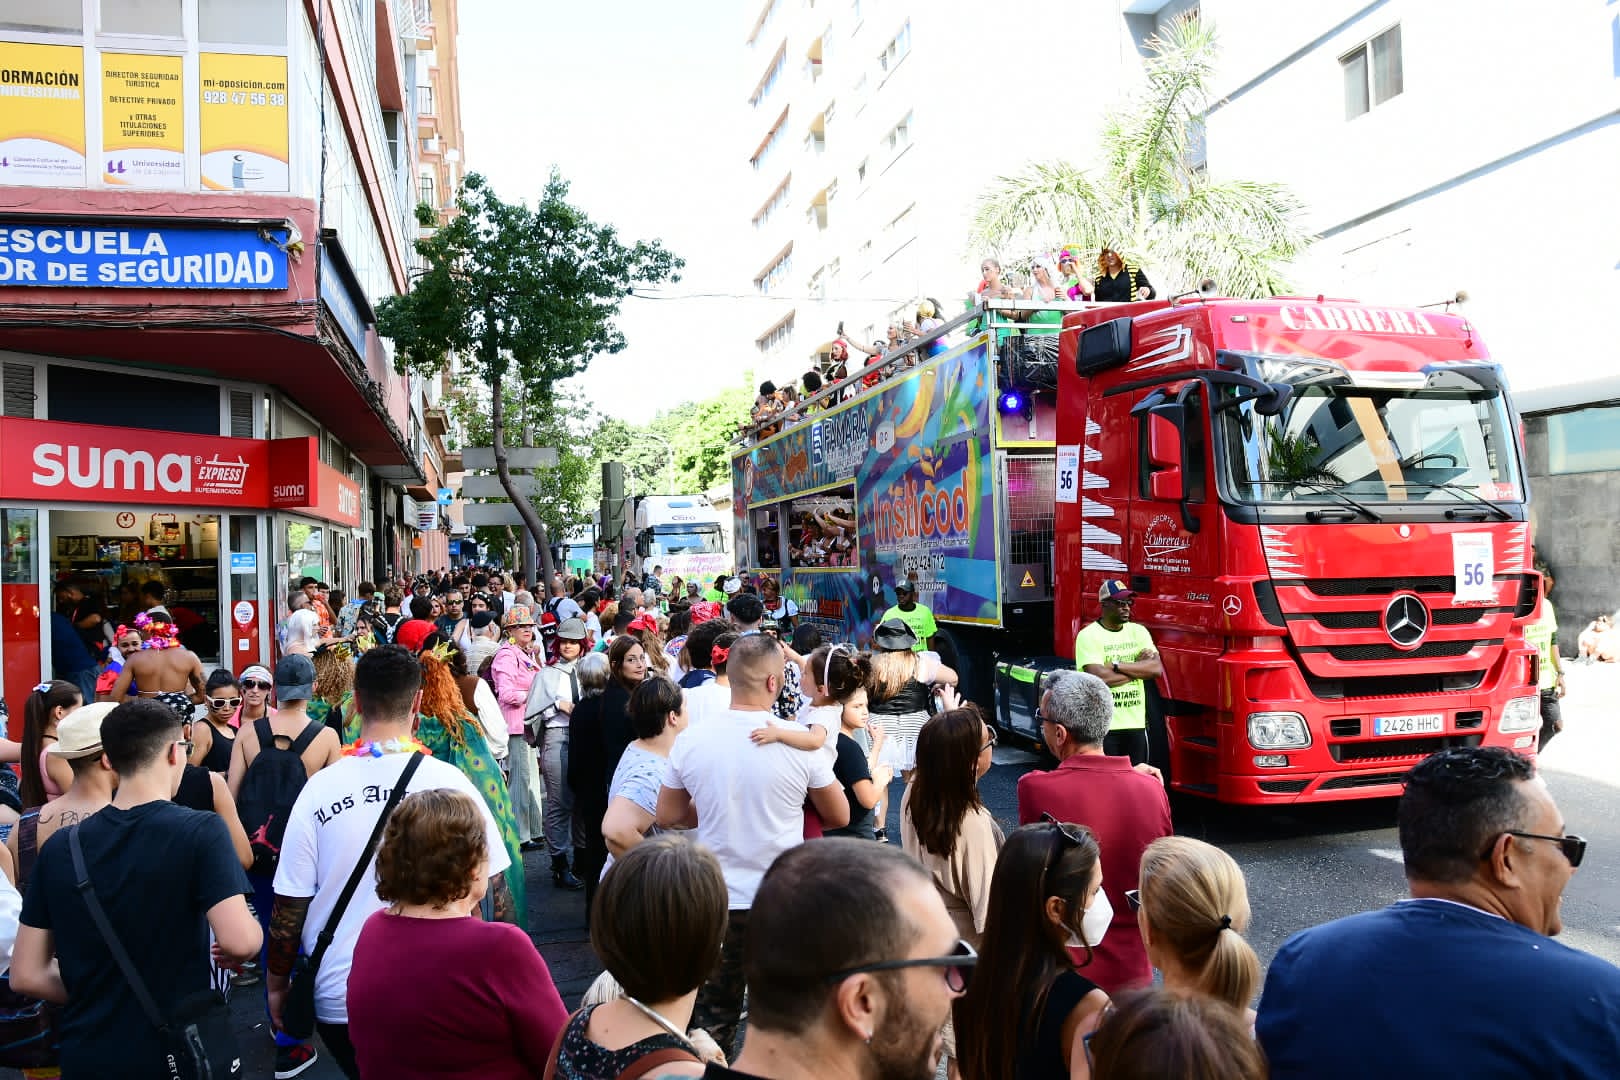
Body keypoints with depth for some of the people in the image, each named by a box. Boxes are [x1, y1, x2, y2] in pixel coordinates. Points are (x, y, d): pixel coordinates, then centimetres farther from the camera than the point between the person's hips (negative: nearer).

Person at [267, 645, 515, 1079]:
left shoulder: (320, 788, -9)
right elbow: (494, 890, -5)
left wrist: (277, 983, 12)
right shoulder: (449, 781, -11)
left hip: (339, 996, 2)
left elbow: (289, 906, -4)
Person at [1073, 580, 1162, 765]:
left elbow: (1156, 668, -5)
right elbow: (1099, 678, -20)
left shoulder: (1138, 631, 9)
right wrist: (1138, 667, -7)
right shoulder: (1088, 635, -8)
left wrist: (1116, 665, -14)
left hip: (1136, 723, 5)